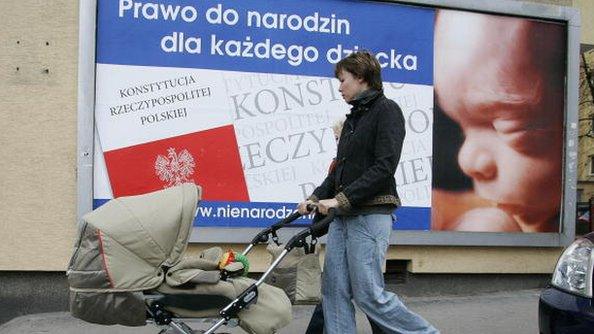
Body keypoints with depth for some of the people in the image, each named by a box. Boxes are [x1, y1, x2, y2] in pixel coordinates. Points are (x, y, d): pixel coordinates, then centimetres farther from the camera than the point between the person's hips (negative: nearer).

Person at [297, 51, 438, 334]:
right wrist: (316, 198, 8)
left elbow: (385, 167, -16)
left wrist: (342, 199, -18)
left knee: (369, 294, -8)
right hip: (343, 216, 8)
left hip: (370, 214, -8)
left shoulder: (386, 110, -6)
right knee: (334, 291, 3)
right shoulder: (353, 117, 19)